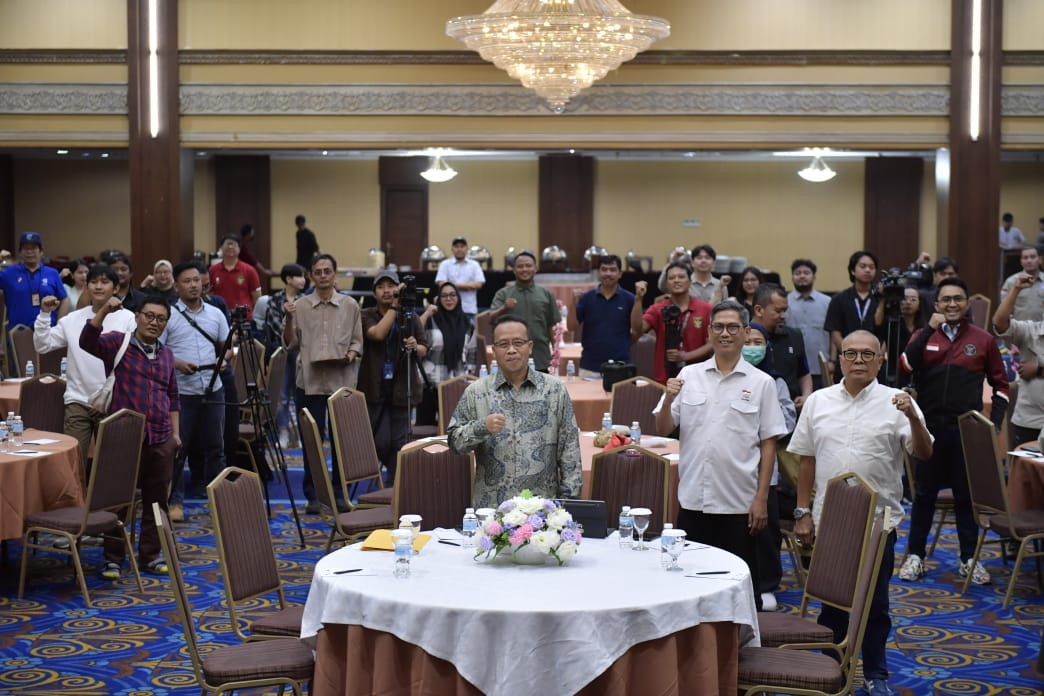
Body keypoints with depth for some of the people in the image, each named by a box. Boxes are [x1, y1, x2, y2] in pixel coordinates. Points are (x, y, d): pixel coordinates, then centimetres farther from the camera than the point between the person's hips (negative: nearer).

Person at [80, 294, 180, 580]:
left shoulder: (166, 354, 14)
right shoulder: (118, 343, -1)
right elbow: (87, 341, -21)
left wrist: (175, 432, 14)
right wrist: (104, 311, -34)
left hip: (161, 439, 5)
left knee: (156, 500, 9)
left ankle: (151, 555, 20)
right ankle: (113, 558, 9)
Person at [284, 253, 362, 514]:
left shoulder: (350, 306, 6)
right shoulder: (300, 306, 4)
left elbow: (357, 341, 9)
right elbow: (291, 344, 6)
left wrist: (351, 354, -11)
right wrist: (289, 318, -9)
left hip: (342, 380, 0)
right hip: (310, 381, 0)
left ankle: (339, 492, 17)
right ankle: (312, 495, 12)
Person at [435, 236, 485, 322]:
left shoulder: (474, 265, 11)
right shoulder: (445, 264, 8)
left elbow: (478, 284, 0)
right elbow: (442, 284, -5)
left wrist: (455, 285, -5)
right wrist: (468, 286, -7)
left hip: (469, 309, 1)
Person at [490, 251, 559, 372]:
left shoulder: (546, 294, 7)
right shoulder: (503, 294, 3)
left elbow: (553, 326, 7)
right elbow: (491, 319, -9)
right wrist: (504, 309, -29)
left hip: (540, 358, 1)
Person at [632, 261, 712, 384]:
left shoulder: (705, 309, 0)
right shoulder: (658, 309, 3)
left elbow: (712, 344, -2)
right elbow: (637, 330, -12)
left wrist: (685, 356, -14)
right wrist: (638, 299, -21)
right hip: (664, 380, 1)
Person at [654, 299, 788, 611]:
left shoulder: (761, 383, 0)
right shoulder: (689, 375, 6)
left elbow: (768, 445, 0)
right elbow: (664, 429, 6)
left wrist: (761, 499, -5)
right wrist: (668, 400, -14)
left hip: (739, 502, -2)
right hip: (693, 499, 2)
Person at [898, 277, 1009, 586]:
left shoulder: (983, 340, 3)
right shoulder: (924, 337, 3)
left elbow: (1000, 384, 9)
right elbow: (905, 366, -16)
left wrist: (995, 423, 1)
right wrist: (929, 329, -19)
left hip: (967, 430, 0)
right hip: (929, 427, 0)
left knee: (966, 494, 8)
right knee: (924, 493, 8)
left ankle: (969, 558, 17)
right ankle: (915, 555, 16)